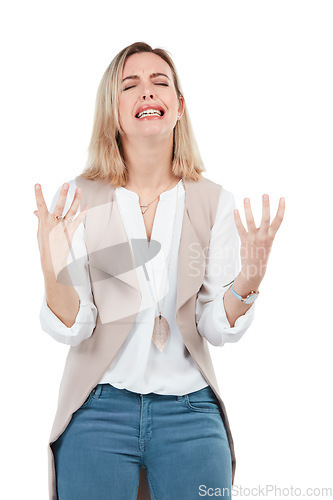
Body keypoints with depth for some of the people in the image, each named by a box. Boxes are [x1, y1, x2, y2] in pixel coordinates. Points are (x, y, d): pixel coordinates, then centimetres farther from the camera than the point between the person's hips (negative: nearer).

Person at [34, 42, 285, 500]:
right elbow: (72, 329, -10)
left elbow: (218, 330, -4)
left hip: (189, 411, 1)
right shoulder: (76, 201, -5)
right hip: (97, 411, -1)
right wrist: (54, 269, -28)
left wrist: (246, 285, -23)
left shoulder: (215, 203, -2)